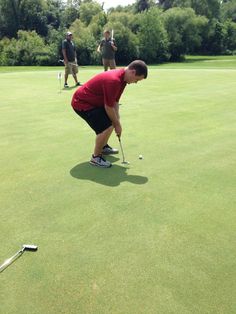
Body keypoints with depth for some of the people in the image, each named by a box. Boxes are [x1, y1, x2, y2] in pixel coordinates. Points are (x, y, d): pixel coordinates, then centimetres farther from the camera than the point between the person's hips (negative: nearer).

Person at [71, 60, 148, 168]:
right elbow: (109, 107, -24)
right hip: (81, 103, -10)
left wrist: (117, 122, 2)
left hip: (93, 101, 10)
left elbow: (115, 102, 7)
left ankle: (103, 147, 38)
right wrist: (117, 124, -11)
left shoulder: (122, 77, 1)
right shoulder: (113, 80, -31)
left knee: (111, 122, 19)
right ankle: (96, 157, 0)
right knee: (105, 127, -19)